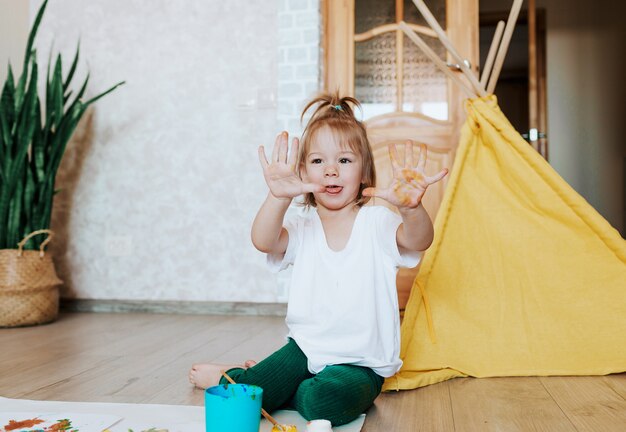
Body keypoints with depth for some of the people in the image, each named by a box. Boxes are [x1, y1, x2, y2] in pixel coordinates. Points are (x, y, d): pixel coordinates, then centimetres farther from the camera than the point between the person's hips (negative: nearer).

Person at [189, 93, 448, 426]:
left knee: (322, 402, -31)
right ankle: (231, 376, 23)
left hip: (359, 361, -2)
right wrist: (278, 198, -43)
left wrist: (411, 208, -50)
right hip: (304, 348, 2)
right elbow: (263, 241, -23)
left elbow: (418, 241, -26)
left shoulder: (377, 222, -7)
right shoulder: (301, 229, -2)